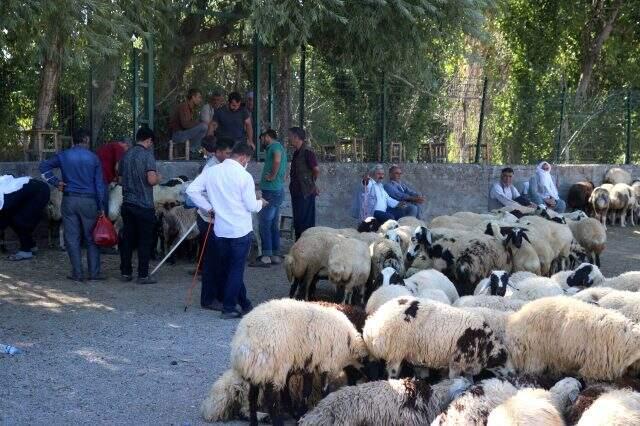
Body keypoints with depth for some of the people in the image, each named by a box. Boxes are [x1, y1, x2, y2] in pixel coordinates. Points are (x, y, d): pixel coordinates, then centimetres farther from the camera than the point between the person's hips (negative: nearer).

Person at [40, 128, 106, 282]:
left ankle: (77, 274, 4)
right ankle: (94, 273, 6)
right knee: (91, 238, 7)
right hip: (89, 200, -1)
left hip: (69, 200, 1)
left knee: (72, 238, 5)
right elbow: (99, 184, -1)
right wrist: (101, 207, 2)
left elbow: (44, 166, 3)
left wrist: (56, 182, 4)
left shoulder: (64, 156, 2)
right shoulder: (93, 158, 0)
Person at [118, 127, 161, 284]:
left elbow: (121, 180, 16)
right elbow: (151, 180, -21)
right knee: (145, 241, 1)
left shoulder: (126, 155, 9)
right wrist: (158, 178, 0)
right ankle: (143, 275, 3)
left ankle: (125, 273, 15)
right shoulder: (147, 155, -12)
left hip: (127, 203, 6)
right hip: (144, 205, -6)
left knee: (127, 239, 11)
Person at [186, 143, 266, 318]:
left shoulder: (211, 171, 1)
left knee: (227, 267, 16)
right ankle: (229, 307, 3)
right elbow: (251, 205, -11)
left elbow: (191, 190, -2)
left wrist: (208, 207, 5)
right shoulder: (244, 176, -13)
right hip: (240, 230, -5)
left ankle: (244, 304, 26)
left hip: (220, 229, 5)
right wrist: (260, 203, 10)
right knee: (236, 269, 3)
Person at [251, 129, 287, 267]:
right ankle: (275, 255, 14)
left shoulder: (274, 146, -9)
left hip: (271, 191, -10)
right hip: (278, 190, 10)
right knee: (274, 224, 12)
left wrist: (272, 176, -20)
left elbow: (277, 160, -30)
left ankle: (266, 257, -10)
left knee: (265, 223, -9)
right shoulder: (279, 147, 21)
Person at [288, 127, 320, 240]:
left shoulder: (307, 152, -16)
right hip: (296, 192, 9)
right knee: (297, 221, 14)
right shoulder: (296, 152, 12)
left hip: (305, 193, -9)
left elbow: (316, 170, -19)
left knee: (305, 223, -5)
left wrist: (312, 184, -3)